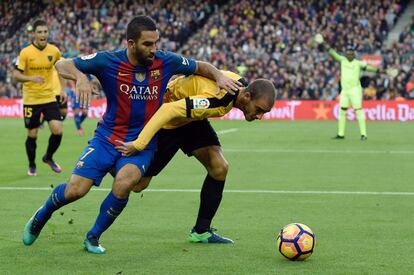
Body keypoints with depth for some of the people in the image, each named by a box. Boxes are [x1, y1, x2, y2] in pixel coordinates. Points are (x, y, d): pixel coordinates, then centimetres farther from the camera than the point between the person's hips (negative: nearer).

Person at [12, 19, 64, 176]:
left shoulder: (54, 51, -1)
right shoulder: (25, 52, -11)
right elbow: (16, 74, -12)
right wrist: (31, 78, -30)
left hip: (49, 98, 2)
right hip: (31, 100, -2)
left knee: (58, 130, -10)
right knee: (32, 135, 5)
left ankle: (48, 157, 18)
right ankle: (32, 166, 28)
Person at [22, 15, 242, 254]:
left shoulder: (166, 62, -8)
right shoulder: (109, 62, -13)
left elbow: (201, 67, 9)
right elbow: (62, 65, -9)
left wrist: (219, 76, -12)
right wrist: (80, 77, -31)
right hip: (107, 137, 0)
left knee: (124, 183, -30)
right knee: (75, 189, -12)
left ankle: (93, 237, -4)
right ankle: (41, 217, 24)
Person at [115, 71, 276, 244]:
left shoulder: (241, 84, -12)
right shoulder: (216, 99, -39)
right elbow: (169, 110, -44)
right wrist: (138, 144, -45)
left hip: (192, 118, 8)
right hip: (166, 121, -8)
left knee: (219, 168, -6)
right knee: (138, 184, -4)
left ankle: (201, 231, 5)